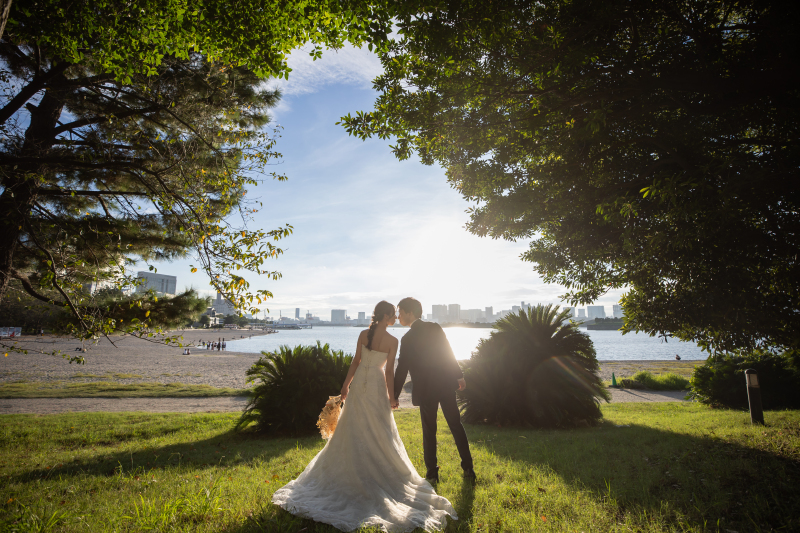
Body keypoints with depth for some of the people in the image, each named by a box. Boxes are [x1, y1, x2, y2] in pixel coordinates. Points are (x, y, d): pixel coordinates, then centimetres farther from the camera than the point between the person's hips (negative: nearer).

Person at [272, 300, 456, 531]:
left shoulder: (363, 334, -3)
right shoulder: (392, 341, -12)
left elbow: (356, 361, 1)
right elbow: (389, 371, -10)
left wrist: (346, 384, 10)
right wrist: (391, 396, -1)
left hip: (359, 383, 4)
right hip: (376, 386, -4)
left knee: (352, 430, 17)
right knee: (379, 434, 10)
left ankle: (347, 472, 29)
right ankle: (379, 473, 18)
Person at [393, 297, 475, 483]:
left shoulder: (408, 338, -12)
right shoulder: (435, 327, 1)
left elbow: (401, 370, -12)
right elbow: (449, 354, 6)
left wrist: (393, 397, -6)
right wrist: (459, 376, 15)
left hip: (426, 390, -4)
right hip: (446, 384, 5)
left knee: (429, 431, 9)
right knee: (456, 425, 13)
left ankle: (432, 473, 17)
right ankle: (468, 469, 18)